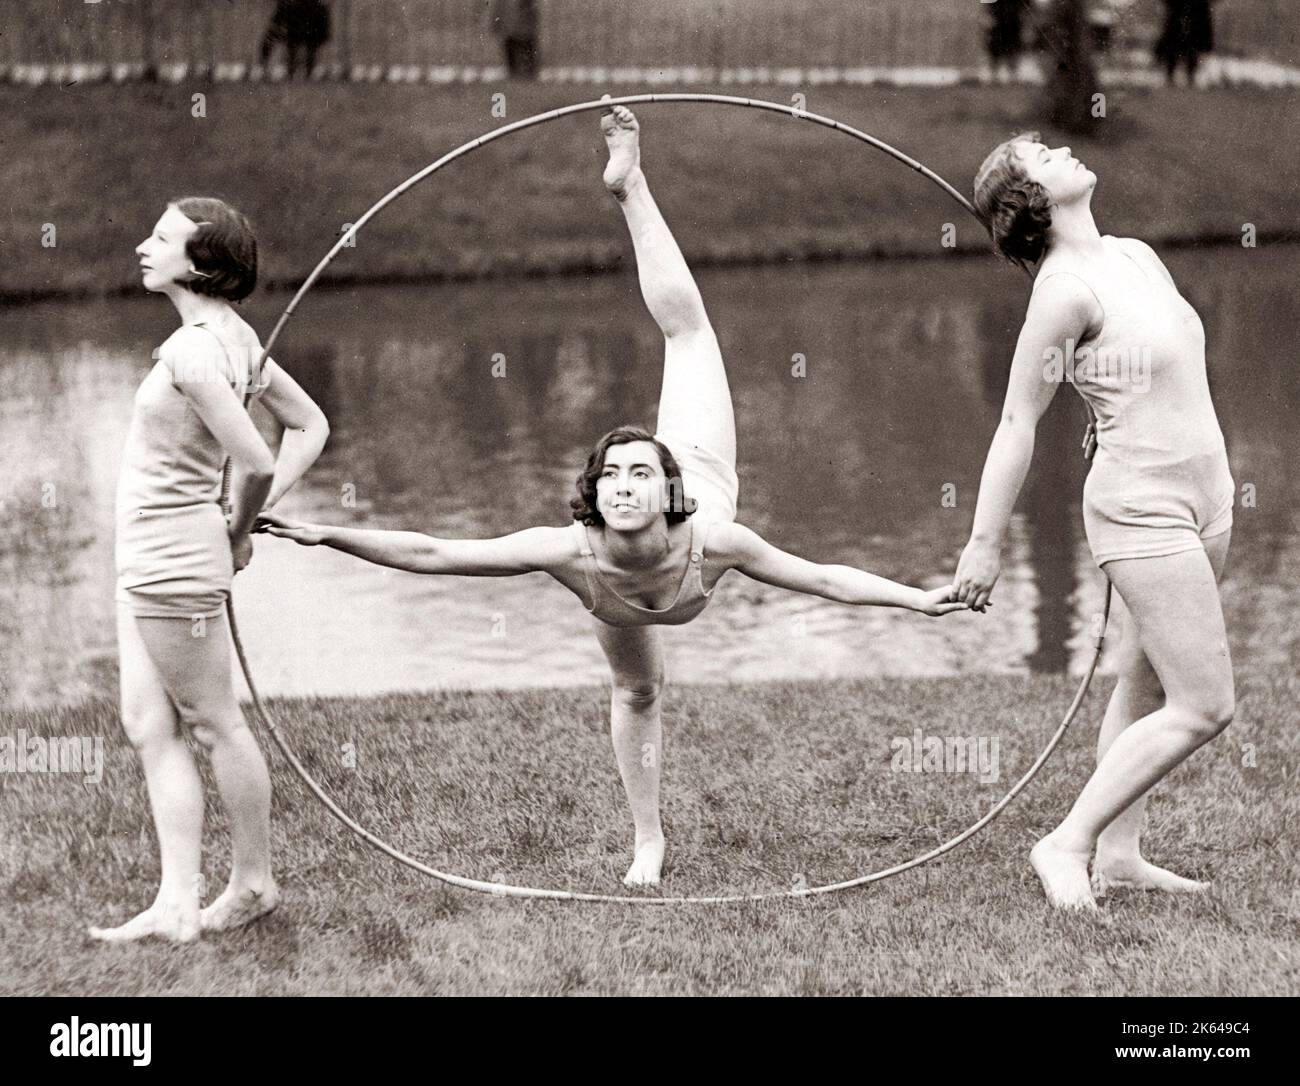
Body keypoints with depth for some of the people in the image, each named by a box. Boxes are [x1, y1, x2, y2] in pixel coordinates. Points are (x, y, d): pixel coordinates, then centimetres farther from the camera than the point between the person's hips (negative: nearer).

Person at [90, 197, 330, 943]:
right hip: (150, 564, 10)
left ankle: (254, 883, 18)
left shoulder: (193, 351, -20)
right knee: (150, 729, 8)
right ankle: (177, 905, 9)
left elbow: (255, 463, -28)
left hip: (173, 564, -10)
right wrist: (254, 516, 7)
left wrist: (239, 531, -8)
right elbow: (310, 427, 15)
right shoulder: (233, 337, 8)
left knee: (214, 722, 4)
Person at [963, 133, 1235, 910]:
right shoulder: (1065, 290, -16)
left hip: (1203, 496, 8)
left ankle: (1119, 854, 20)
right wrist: (985, 544, -11)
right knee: (1206, 707, -11)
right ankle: (1067, 846, -5)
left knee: (1149, 689, 13)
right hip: (1142, 507, -8)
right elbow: (1017, 423, -13)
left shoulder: (1138, 257, 9)